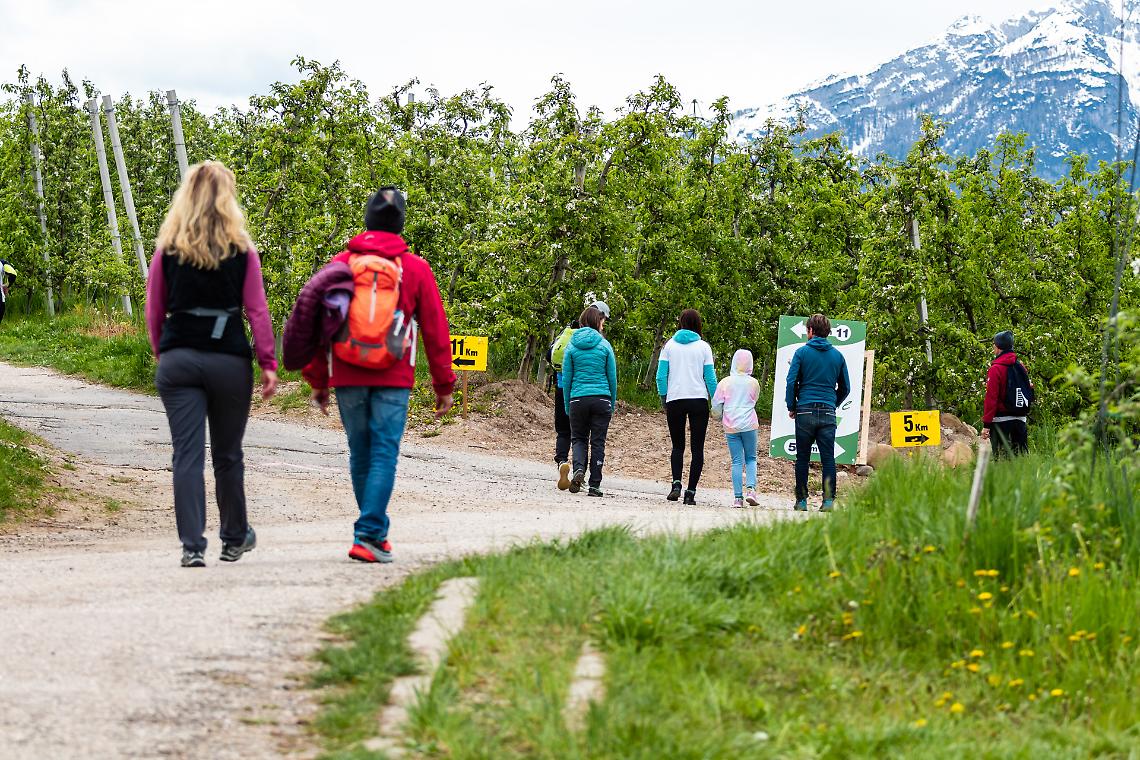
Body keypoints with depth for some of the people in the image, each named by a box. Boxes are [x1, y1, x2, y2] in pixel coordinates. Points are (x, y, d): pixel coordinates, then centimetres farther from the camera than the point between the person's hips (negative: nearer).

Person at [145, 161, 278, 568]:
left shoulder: (167, 251, 2)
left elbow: (154, 312, 7)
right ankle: (235, 538, 28)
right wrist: (268, 362, 2)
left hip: (178, 361, 0)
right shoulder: (242, 251, -2)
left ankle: (192, 546, -8)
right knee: (228, 454, 13)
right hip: (229, 361, 0)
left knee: (187, 454, -1)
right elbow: (257, 311, -2)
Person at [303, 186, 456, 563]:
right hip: (393, 380, -2)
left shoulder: (341, 264, 4)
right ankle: (368, 535, -15)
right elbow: (435, 330, 4)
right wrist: (444, 385, 11)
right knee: (384, 455, -4)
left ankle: (376, 531, 23)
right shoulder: (415, 268, 2)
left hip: (347, 377, 2)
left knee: (360, 455, 13)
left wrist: (317, 379, 12)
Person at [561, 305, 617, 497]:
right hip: (601, 399, -1)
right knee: (598, 441, 4)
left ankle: (579, 469, -15)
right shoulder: (604, 345, 1)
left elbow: (566, 378, 4)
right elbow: (612, 378, 4)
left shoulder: (572, 347, 3)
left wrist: (567, 405, 11)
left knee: (579, 438, 13)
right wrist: (613, 404, 13)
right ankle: (594, 485, 2)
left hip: (578, 399, 1)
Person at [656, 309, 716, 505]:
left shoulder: (669, 345, 4)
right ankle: (691, 492, -4)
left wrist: (664, 400, 11)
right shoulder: (703, 347, 2)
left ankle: (676, 483, -9)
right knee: (697, 448, 4)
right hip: (699, 400, -1)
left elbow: (661, 376, 2)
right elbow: (710, 378, 0)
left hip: (674, 401, 1)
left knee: (678, 446, 13)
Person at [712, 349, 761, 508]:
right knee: (751, 459, 10)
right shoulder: (753, 383, 1)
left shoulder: (725, 383, 0)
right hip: (750, 426, 0)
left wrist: (721, 418, 21)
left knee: (737, 461, 3)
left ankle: (738, 497, -3)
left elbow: (716, 406, 2)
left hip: (731, 427, 0)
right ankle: (751, 489, -10)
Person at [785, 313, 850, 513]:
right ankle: (828, 500, -5)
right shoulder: (837, 355, 8)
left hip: (805, 412, -2)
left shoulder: (802, 352, -1)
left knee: (802, 459, 5)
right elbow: (845, 387, 14)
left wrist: (791, 407, 7)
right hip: (828, 413, 2)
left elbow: (792, 382, -4)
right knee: (828, 458, 1)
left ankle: (801, 501, 5)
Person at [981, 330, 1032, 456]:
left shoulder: (996, 369, -10)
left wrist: (986, 424, -12)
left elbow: (991, 398, -13)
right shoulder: (1021, 366, 9)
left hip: (1001, 420, -6)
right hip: (1021, 419, 6)